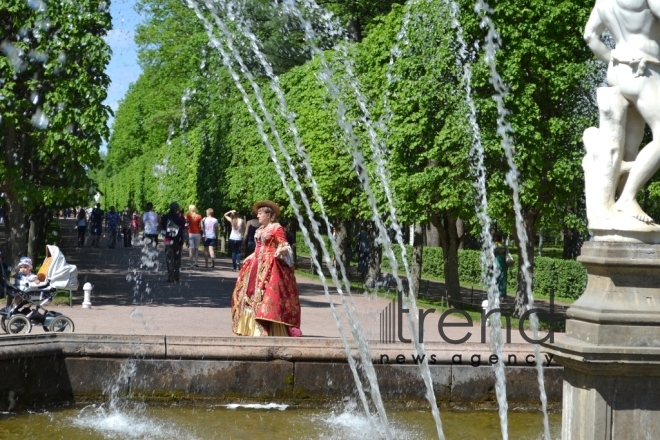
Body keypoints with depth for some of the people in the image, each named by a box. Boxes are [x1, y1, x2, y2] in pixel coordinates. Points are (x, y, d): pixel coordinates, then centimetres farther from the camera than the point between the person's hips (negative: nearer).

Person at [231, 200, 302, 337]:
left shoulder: (277, 228, -8)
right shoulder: (260, 230, 16)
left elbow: (284, 246, -13)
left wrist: (281, 251, -33)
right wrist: (249, 259, 28)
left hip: (270, 266, -9)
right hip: (258, 265, 9)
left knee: (269, 295, -13)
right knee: (254, 294, 10)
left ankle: (270, 330, -13)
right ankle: (255, 329, 17)